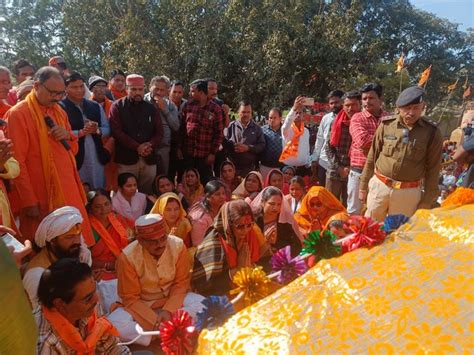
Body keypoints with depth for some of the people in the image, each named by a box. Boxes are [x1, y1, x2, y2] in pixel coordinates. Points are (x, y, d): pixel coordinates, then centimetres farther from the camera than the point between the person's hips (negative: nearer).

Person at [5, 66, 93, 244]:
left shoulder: (59, 111, 13)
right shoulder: (18, 114, -8)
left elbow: (73, 149, 18)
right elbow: (17, 162, -11)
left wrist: (68, 136, -5)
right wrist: (29, 201, -14)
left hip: (68, 189, 6)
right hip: (42, 196, -6)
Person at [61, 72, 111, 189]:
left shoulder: (95, 106, 10)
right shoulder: (61, 108, -5)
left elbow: (107, 129, 9)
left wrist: (97, 130, -10)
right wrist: (82, 132, -21)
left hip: (97, 157, 5)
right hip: (75, 159, -4)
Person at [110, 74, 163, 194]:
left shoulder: (151, 108, 14)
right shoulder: (117, 107, 4)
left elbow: (159, 132, 10)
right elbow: (116, 131, -7)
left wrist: (150, 145, -10)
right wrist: (137, 147, -14)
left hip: (149, 159, 3)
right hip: (126, 158, -3)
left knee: (147, 194, 7)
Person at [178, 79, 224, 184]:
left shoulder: (215, 109, -4)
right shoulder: (187, 105, 4)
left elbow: (219, 133, -4)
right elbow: (181, 128, 6)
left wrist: (213, 153, -7)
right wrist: (179, 148, 2)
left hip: (205, 155, -2)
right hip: (187, 153, 2)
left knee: (205, 184, 6)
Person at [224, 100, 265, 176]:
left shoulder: (256, 128, 9)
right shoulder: (231, 126, 7)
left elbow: (262, 145, 2)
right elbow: (224, 142, 2)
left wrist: (248, 148, -11)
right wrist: (233, 146, -16)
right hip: (232, 166, 0)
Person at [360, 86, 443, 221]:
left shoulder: (432, 132, -5)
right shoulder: (386, 125, -3)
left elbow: (432, 170, 0)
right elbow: (371, 158, 5)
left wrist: (427, 202, 0)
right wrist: (364, 186, 8)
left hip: (408, 193, -1)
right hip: (379, 186, 1)